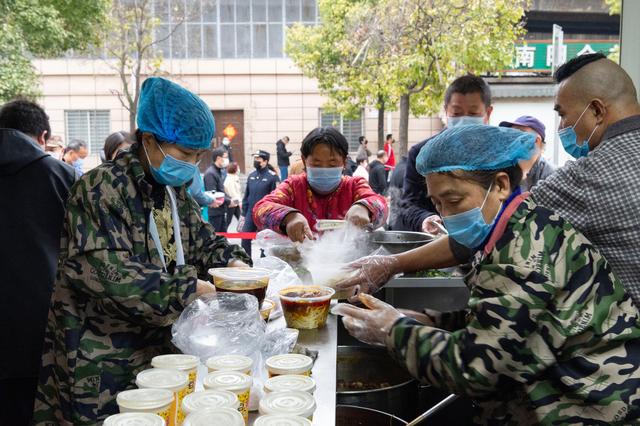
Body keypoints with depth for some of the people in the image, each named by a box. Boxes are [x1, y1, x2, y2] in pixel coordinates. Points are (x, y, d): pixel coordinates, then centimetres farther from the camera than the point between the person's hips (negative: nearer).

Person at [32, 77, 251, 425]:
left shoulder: (173, 191, 9)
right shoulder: (102, 189, -18)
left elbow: (202, 241, 18)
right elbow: (103, 270, -27)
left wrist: (232, 262, -4)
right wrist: (188, 287, -26)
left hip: (161, 347, 7)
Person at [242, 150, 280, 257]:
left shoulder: (272, 176, -10)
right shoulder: (251, 176, 8)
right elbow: (246, 196, 14)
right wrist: (244, 213, 11)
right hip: (250, 214, 5)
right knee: (245, 239, 4)